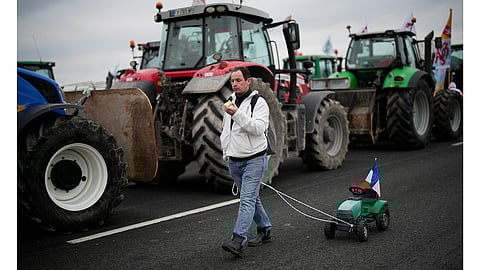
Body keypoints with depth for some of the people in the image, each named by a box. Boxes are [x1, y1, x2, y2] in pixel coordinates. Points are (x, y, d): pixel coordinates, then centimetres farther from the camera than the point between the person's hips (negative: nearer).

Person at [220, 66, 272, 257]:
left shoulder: (259, 103, -8)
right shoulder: (230, 102, 14)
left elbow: (258, 128, -24)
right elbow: (225, 130, 23)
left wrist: (238, 115, -31)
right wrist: (226, 152, 15)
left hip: (254, 159, -7)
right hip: (234, 160, 8)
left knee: (247, 200, -13)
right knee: (252, 197, 16)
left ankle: (238, 240, -19)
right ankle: (264, 230, 31)